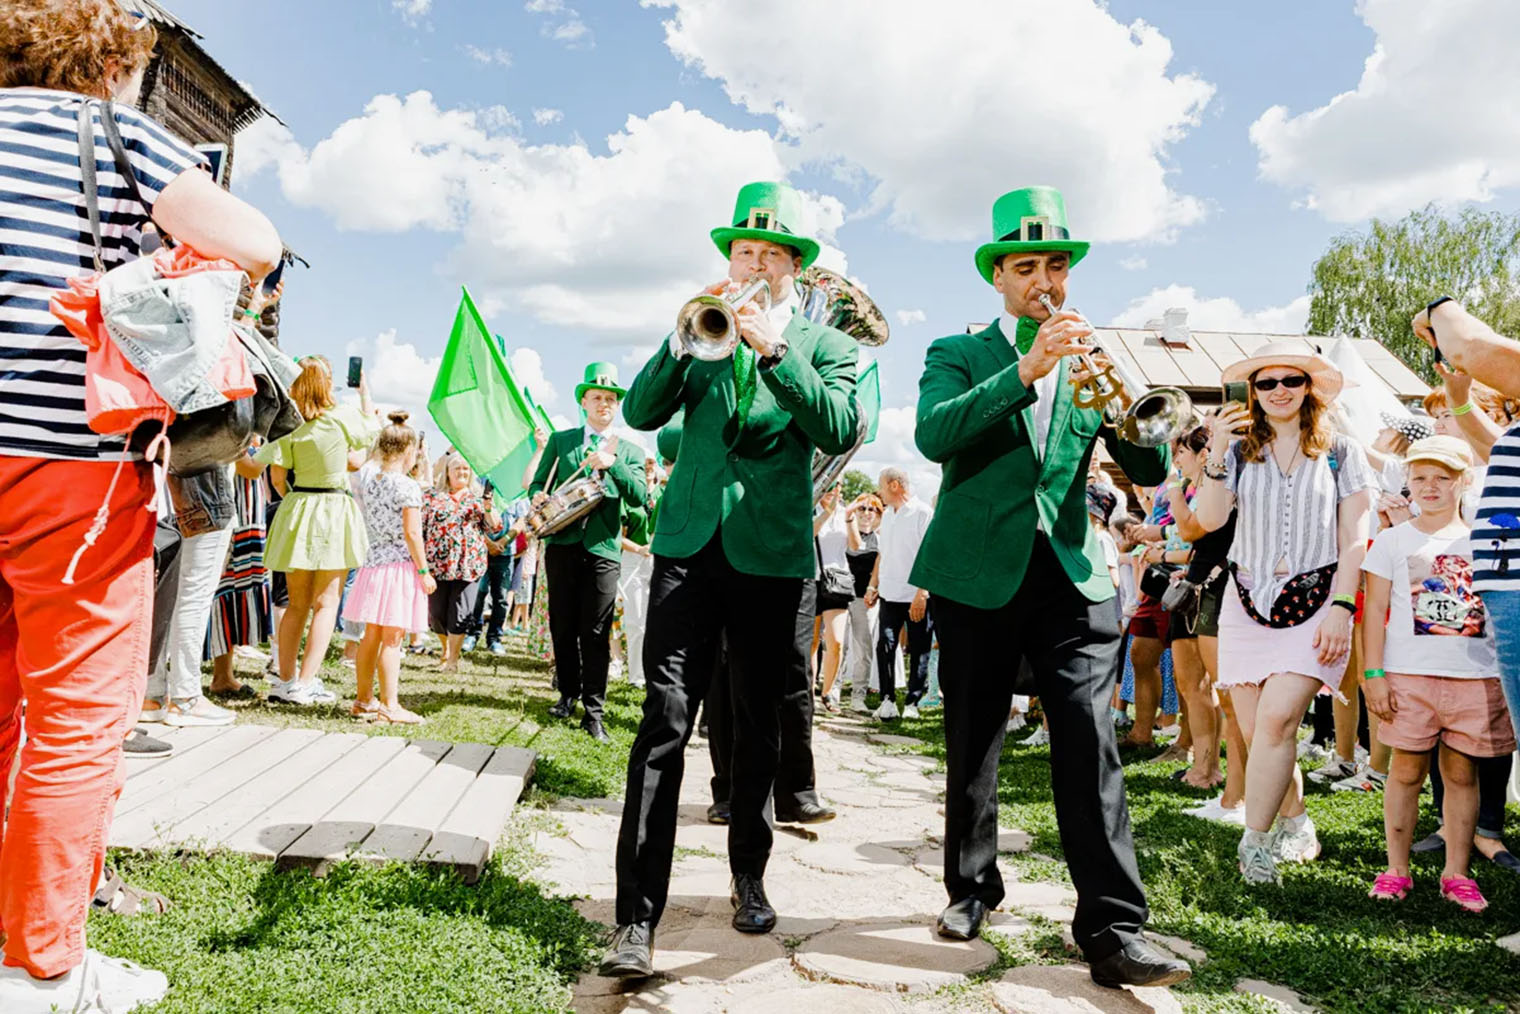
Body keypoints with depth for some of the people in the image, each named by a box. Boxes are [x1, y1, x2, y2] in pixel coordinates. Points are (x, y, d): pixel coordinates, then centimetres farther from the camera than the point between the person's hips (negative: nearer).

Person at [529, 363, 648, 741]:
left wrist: (613, 464, -19)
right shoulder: (560, 440, 13)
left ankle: (593, 712, 3)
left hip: (604, 549, -1)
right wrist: (538, 496, -11)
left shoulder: (629, 451, 10)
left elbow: (639, 498, -4)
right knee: (562, 627, 7)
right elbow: (538, 483, 12)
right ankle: (569, 694, 25)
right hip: (562, 544, 2)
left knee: (596, 634, -2)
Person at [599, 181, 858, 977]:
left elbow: (839, 432, -8)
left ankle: (749, 874, 30)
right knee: (665, 720, -8)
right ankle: (636, 917, -5)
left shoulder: (824, 343, 10)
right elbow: (640, 412, 4)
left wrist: (777, 349, -17)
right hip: (689, 542, 1)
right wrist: (683, 343, -11)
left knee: (758, 723, 10)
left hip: (771, 552, 0)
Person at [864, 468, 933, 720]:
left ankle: (912, 703, 14)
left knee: (918, 652, 4)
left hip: (916, 597, -6)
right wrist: (873, 586, 13)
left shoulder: (923, 513, -9)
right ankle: (887, 699, 9)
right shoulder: (887, 516, 14)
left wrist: (921, 594, -19)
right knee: (884, 646, -1)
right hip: (889, 594, 6)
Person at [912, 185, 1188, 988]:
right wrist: (1026, 369, -22)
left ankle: (1112, 930, 0)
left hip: (1070, 576, 1)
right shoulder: (957, 353, 6)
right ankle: (971, 888, 29)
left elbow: (1150, 469, 5)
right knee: (972, 747, 9)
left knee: (1089, 744, -8)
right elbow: (933, 435, -15)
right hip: (977, 576, -1)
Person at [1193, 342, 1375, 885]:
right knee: (1255, 731, 4)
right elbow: (1209, 518, -4)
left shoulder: (1342, 453, 8)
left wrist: (1341, 606, -7)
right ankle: (1296, 824, 27)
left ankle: (1255, 845, -9)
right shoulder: (1238, 451, 10)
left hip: (1313, 603, -2)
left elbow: (1354, 539, 4)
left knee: (1276, 720, -18)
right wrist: (1216, 452, -13)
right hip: (1247, 603, 3)